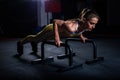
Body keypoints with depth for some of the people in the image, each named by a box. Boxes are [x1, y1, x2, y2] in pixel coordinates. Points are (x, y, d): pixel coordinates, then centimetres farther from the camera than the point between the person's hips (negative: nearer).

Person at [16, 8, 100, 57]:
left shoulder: (86, 26, -25)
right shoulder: (71, 26, -47)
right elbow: (55, 21, -35)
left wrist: (81, 36, 0)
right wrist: (56, 38, -36)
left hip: (61, 32, 6)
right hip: (52, 29, -5)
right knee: (36, 38, 24)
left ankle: (34, 43, 67)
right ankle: (20, 43, 53)